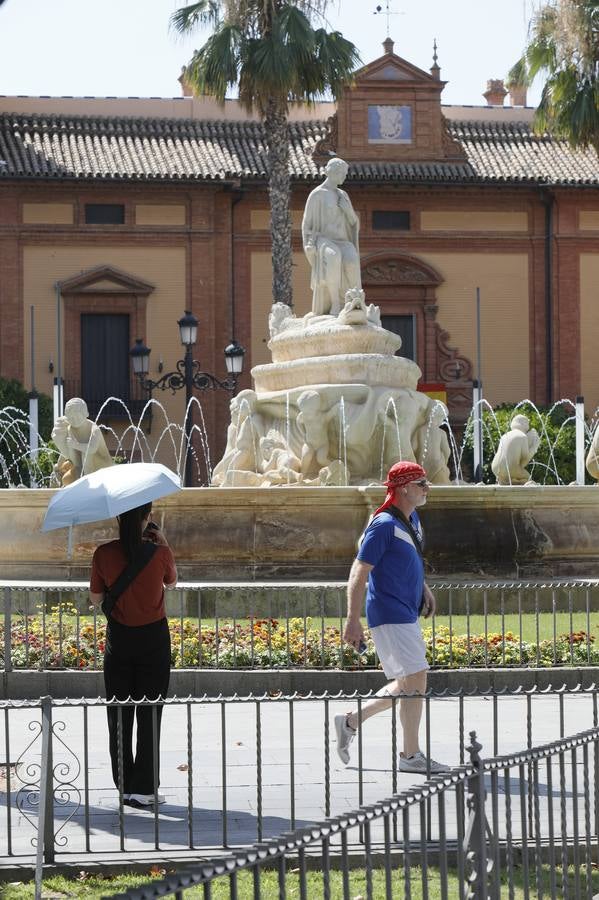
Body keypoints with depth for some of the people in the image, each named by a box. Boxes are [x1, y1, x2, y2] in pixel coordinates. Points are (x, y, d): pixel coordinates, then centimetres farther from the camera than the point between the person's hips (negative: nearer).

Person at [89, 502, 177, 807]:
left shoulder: (104, 554, -11)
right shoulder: (160, 553, -13)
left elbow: (95, 599, 0)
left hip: (118, 639, 1)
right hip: (154, 637, -1)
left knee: (119, 715, 11)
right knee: (149, 714, 5)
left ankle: (125, 787, 13)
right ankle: (143, 788, 4)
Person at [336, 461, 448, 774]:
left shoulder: (412, 520, 12)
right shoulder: (384, 525, -16)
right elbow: (359, 573, -18)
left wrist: (423, 589, 15)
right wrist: (353, 621, -23)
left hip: (407, 615, 10)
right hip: (390, 615, -10)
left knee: (406, 684, 14)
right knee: (415, 681, -9)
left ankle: (351, 722, 23)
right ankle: (411, 756, -1)